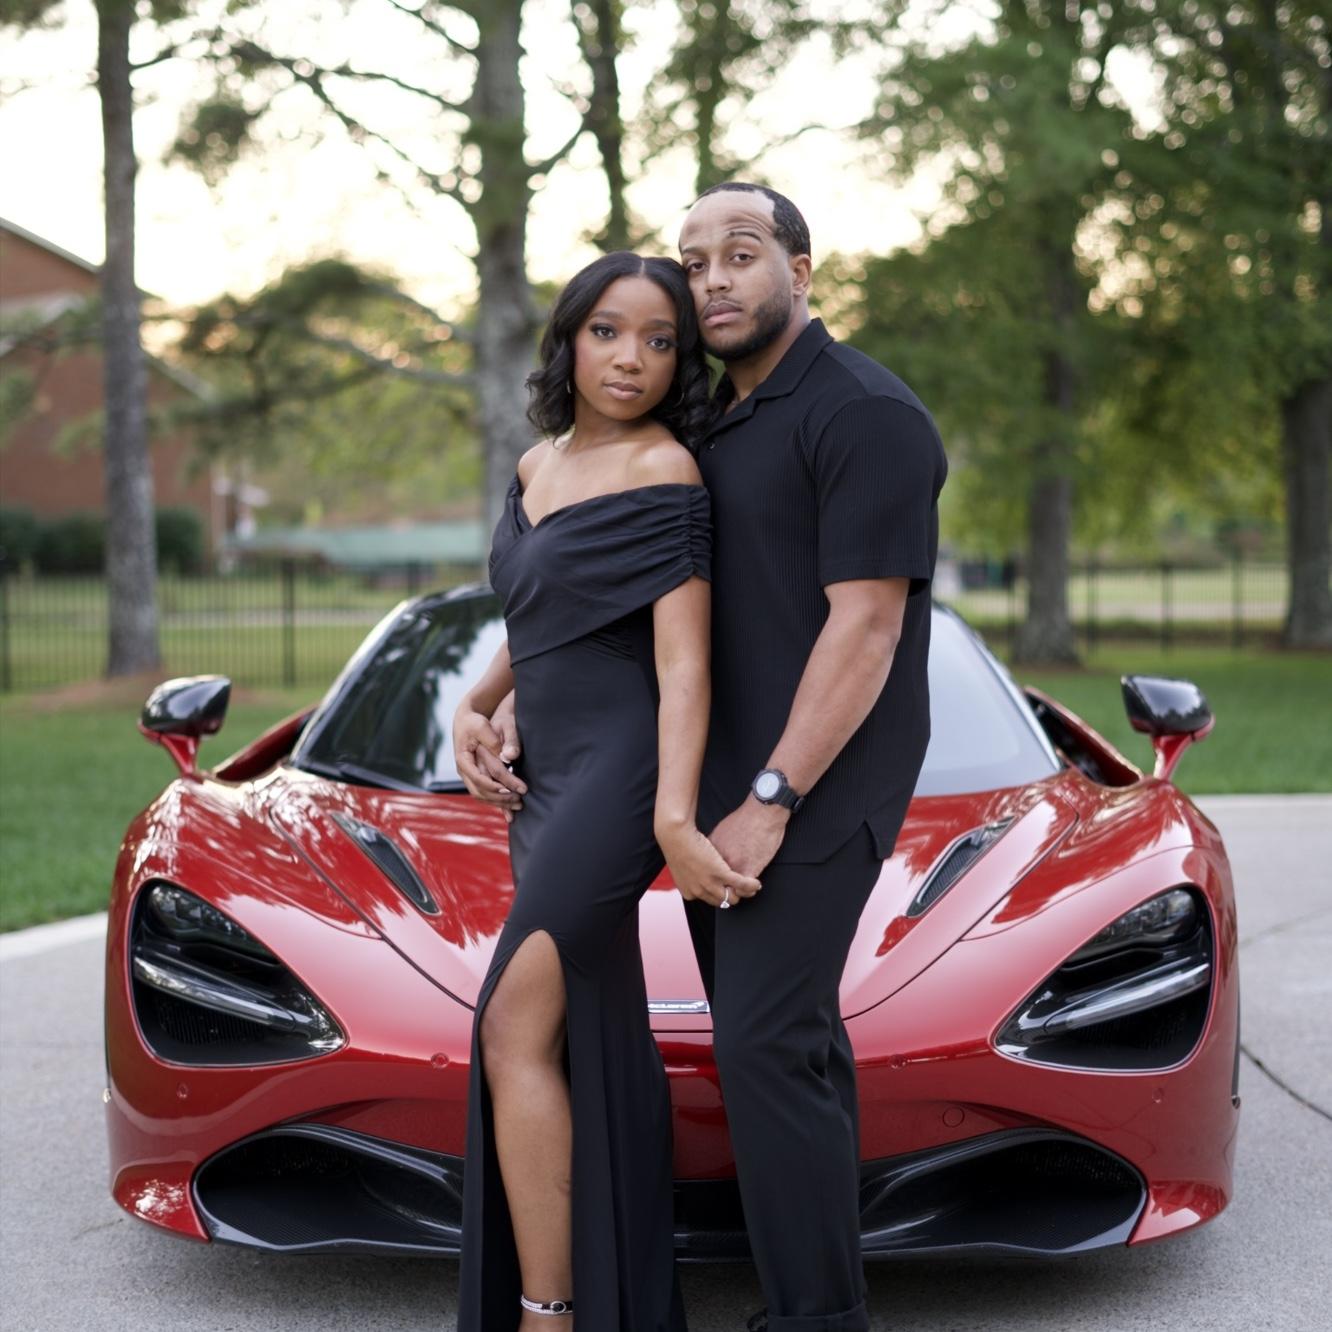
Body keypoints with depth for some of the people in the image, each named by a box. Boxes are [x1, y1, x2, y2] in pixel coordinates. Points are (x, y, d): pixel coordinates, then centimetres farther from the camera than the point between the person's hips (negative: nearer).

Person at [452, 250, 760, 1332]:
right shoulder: (538, 465, 15)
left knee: (515, 1032, -14)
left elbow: (682, 661, -16)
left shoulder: (665, 475, -9)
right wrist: (475, 707, 10)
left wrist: (673, 816, -26)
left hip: (616, 769, -8)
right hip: (545, 775, 8)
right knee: (595, 1046, 10)